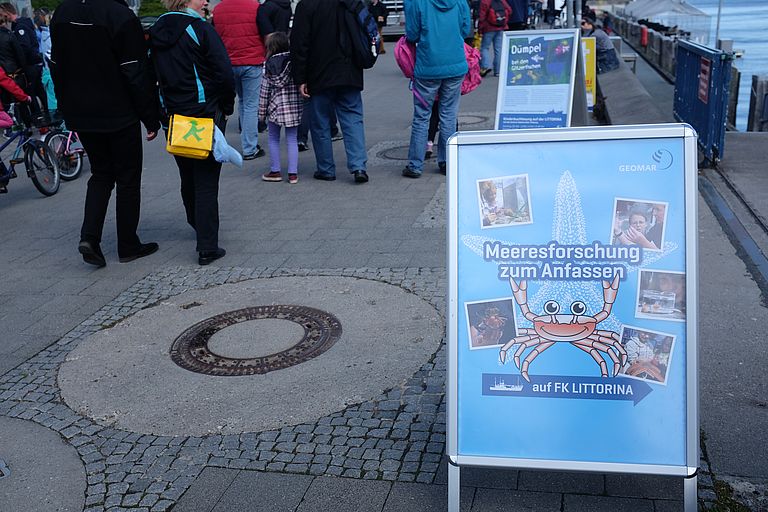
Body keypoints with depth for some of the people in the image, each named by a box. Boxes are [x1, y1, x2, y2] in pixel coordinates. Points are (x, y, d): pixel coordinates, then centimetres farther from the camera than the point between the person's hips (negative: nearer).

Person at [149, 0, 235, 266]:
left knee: (188, 179, 21)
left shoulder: (155, 32, 7)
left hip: (174, 116, 6)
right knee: (206, 182, -2)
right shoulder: (200, 29, -12)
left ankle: (198, 227, 40)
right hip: (205, 116, -6)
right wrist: (226, 107, -4)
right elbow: (225, 74, -18)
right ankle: (207, 248, -2)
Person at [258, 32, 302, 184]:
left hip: (276, 106, -2)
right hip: (294, 106, 2)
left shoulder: (269, 64, -4)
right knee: (292, 140, 7)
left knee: (273, 139, 13)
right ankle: (293, 173, 5)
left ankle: (275, 171, 15)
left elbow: (265, 89, -3)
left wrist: (262, 111, 3)